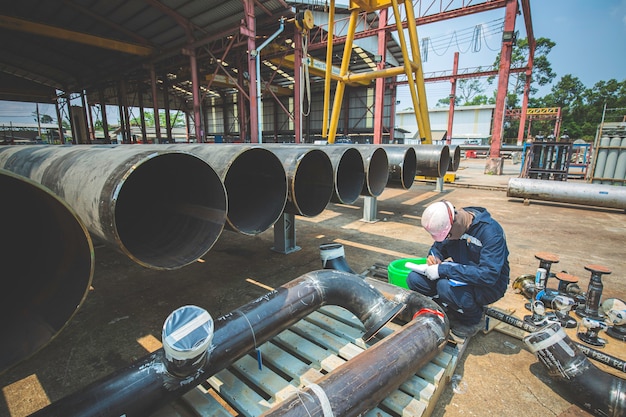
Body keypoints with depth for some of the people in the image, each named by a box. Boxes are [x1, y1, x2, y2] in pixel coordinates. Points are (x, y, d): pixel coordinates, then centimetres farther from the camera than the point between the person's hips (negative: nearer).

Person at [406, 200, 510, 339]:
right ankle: (452, 309, 6)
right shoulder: (445, 225, -8)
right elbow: (438, 247, 11)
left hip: (490, 285, -6)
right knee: (414, 279, -14)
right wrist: (433, 256, -15)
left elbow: (489, 274, -34)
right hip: (461, 274, 6)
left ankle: (474, 319, -3)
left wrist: (442, 269, -35)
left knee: (446, 285, -35)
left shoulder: (490, 230, -26)